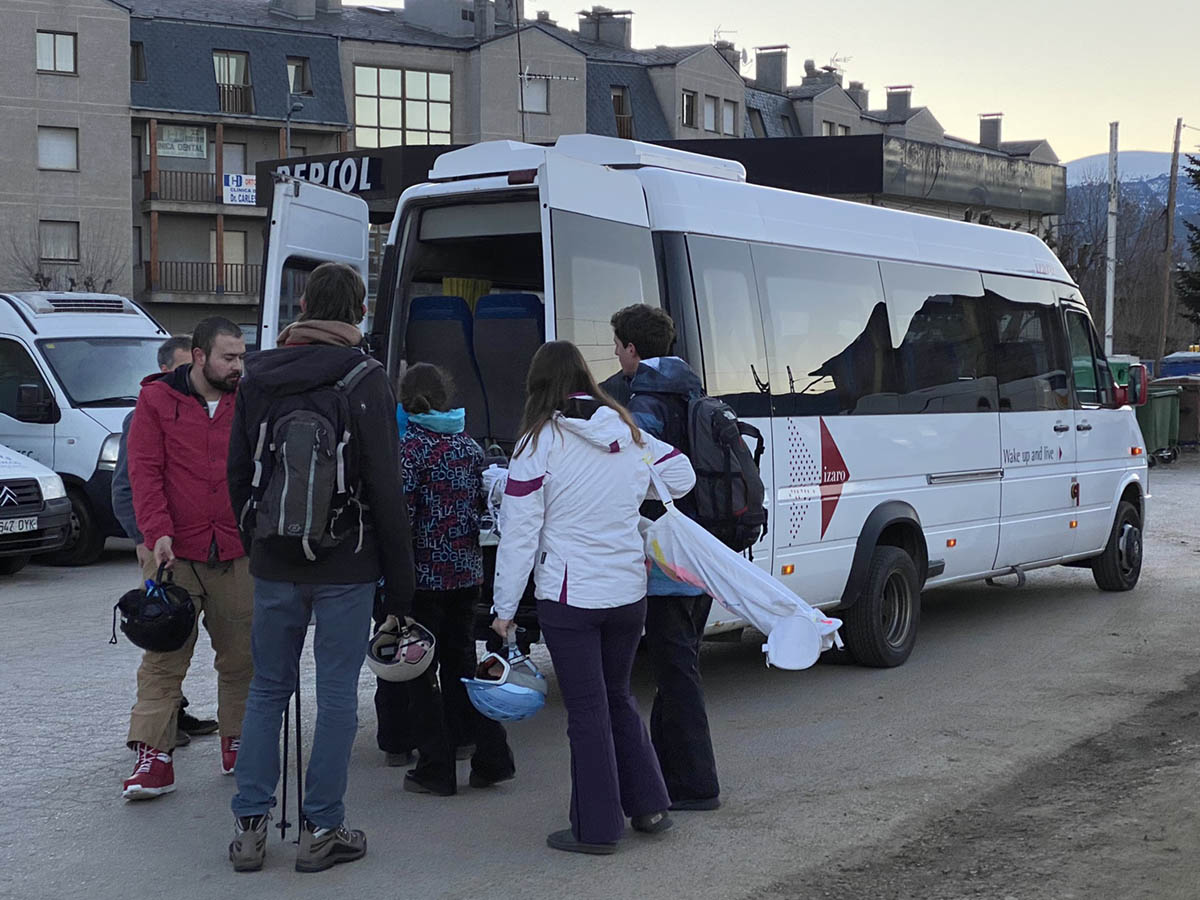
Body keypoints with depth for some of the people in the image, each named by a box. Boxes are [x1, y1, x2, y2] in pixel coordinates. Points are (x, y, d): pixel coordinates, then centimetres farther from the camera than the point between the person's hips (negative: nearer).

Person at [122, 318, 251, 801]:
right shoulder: (157, 401, 2)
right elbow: (144, 472, -3)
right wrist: (159, 532, -14)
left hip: (237, 555, 3)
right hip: (175, 553, -2)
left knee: (241, 656, 9)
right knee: (164, 657, -2)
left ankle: (238, 744, 23)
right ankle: (154, 757, 0)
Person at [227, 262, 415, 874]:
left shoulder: (259, 377, 6)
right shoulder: (365, 381, -8)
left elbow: (238, 474, 12)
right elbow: (385, 487, -9)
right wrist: (399, 579, -3)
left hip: (275, 564, 4)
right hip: (345, 567, -4)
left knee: (267, 689, 13)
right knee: (336, 694, 4)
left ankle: (250, 825, 14)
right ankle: (320, 830, 9)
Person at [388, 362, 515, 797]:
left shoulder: (411, 447, -12)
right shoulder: (470, 446, 7)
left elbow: (401, 513, -16)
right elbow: (485, 504, 11)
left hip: (425, 572, -6)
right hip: (467, 571, 6)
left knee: (421, 671, 5)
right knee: (461, 663, 16)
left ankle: (437, 770, 8)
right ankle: (491, 758, 14)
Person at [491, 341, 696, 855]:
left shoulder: (541, 441, -10)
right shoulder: (628, 432, 5)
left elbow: (519, 532, -10)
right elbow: (681, 476, 19)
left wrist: (505, 608, -5)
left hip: (569, 597, -5)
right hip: (628, 592, 5)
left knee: (587, 709, 2)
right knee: (617, 697, 20)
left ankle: (597, 828, 9)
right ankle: (648, 804, 22)